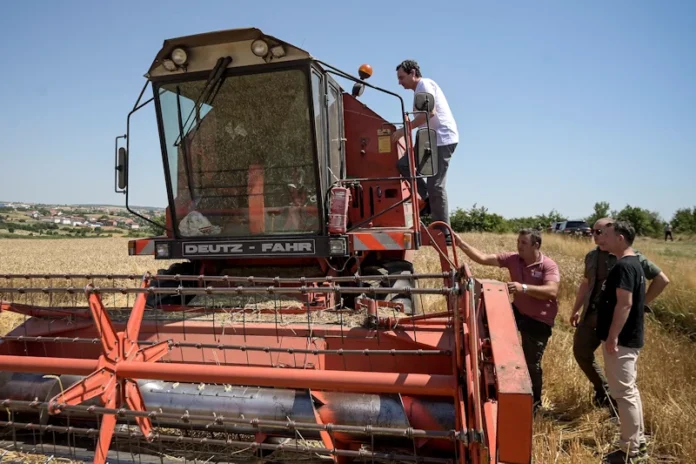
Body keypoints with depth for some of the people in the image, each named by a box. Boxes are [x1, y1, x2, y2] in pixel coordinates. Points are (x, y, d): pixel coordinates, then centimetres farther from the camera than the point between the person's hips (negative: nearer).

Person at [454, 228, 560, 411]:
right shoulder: (512, 259, -8)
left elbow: (552, 292, -34)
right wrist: (461, 244, -22)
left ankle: (534, 402, 26)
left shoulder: (548, 266, -21)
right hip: (518, 311, 5)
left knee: (531, 363, 3)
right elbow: (483, 258, -12)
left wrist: (523, 288, -43)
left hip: (539, 320, -5)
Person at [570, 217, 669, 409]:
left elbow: (662, 279, -9)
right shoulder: (592, 256, 6)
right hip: (591, 314, 7)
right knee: (581, 351, 14)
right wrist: (576, 309, 20)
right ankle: (603, 389, 37)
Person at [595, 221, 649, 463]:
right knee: (629, 390, 17)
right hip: (628, 338, 10)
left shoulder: (624, 266, -19)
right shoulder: (633, 263, 13)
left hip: (621, 340, -10)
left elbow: (624, 303, -25)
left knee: (623, 392, -2)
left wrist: (613, 337, -23)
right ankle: (638, 444, 28)